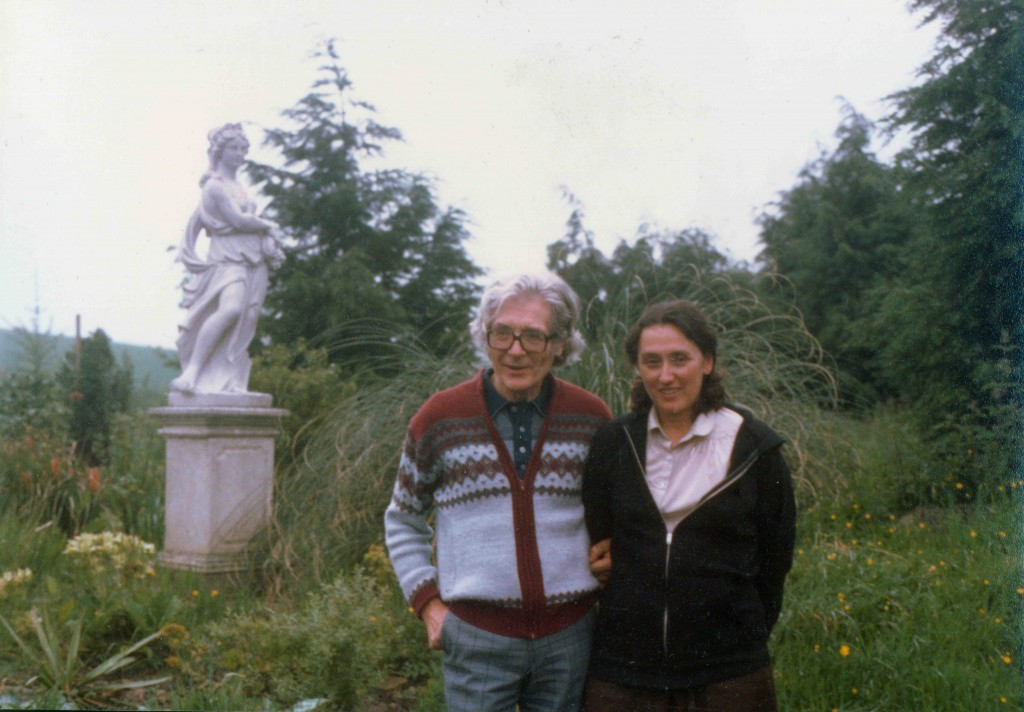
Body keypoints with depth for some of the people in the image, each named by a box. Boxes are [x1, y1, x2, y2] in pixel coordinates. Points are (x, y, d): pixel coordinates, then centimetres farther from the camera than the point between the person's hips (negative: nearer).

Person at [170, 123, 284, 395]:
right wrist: (269, 227, 1)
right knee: (231, 308, -30)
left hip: (252, 261, 8)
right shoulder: (215, 186, -5)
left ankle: (229, 382, -3)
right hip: (228, 259, -8)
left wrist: (268, 240, 4)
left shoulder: (238, 187, 21)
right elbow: (239, 220, -13)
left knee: (245, 322, -2)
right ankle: (191, 371, -29)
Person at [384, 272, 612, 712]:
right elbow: (403, 522, 8)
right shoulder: (441, 419, -3)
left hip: (569, 637, 2)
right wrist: (428, 604, 0)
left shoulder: (591, 418, 0)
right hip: (477, 637, -1)